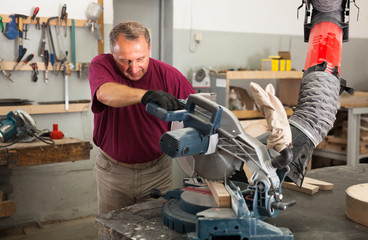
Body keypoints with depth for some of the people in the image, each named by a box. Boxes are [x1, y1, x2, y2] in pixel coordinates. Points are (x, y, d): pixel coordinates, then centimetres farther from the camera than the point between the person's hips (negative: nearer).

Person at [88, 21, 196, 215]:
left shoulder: (168, 75, -11)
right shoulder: (101, 65, -13)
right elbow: (105, 93, -36)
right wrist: (145, 95, -53)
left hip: (157, 171, 1)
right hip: (113, 170, 0)